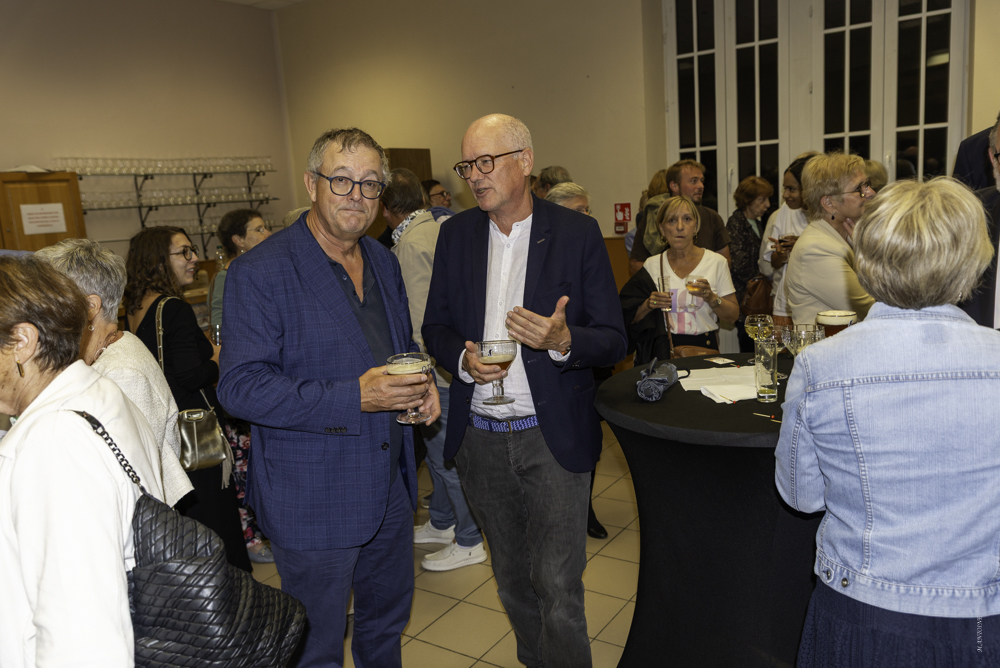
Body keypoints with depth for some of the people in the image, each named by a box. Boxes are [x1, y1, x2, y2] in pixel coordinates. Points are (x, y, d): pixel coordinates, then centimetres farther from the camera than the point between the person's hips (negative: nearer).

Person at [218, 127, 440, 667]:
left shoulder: (384, 262, 6)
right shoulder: (258, 273, -17)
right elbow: (240, 388, -21)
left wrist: (422, 381, -4)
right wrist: (353, 398, -29)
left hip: (389, 489, 7)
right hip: (311, 502, -6)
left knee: (388, 617, 26)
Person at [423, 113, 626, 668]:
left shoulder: (577, 233, -7)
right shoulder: (456, 233, 4)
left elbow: (613, 341, -6)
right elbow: (435, 326, 9)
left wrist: (562, 340, -27)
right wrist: (462, 359, -12)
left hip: (553, 436, -4)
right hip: (480, 436, 4)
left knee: (557, 589, -1)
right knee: (512, 579, 20)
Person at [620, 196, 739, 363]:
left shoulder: (717, 262, 6)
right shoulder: (652, 265, 8)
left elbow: (733, 315, 7)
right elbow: (629, 317, 10)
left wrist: (711, 298, -10)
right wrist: (648, 305, -9)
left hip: (704, 348, 0)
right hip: (662, 352, 0)